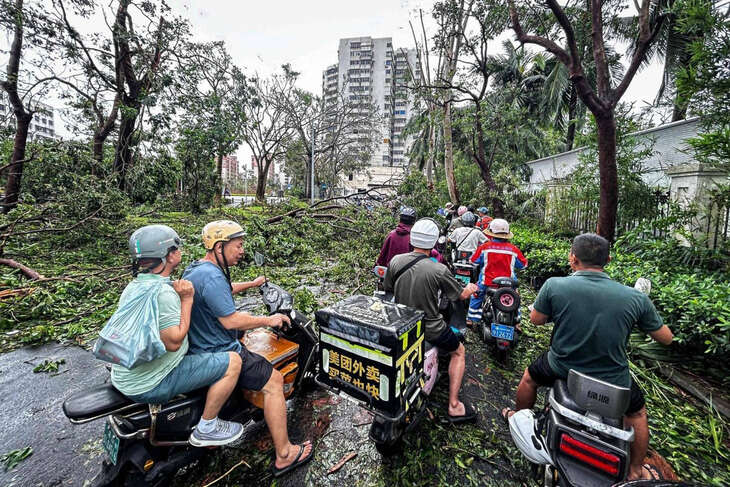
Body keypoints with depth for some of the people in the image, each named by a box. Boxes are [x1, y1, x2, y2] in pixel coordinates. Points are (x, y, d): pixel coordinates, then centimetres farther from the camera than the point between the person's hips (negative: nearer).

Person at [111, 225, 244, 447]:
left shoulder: (133, 286, 6)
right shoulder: (162, 293, -28)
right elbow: (174, 341, -27)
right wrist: (187, 300, -22)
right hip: (150, 385, -10)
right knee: (232, 362, -12)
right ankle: (206, 429, 5)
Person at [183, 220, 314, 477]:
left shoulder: (195, 268, 7)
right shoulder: (212, 277, -28)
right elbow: (231, 321, -29)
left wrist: (252, 284, 33)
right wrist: (268, 320, -17)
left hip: (199, 345, 11)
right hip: (218, 355, -11)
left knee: (247, 315, 31)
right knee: (274, 381, -7)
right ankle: (284, 456, 5)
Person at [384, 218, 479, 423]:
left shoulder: (395, 261, -12)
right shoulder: (438, 270, -24)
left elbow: (387, 288, 5)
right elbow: (461, 294, -7)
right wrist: (472, 288, 16)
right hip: (430, 328, -5)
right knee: (459, 352, 23)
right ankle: (454, 406, 23)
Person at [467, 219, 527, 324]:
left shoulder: (484, 247, -11)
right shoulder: (514, 249, -6)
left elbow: (474, 259, 0)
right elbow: (523, 264, 6)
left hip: (487, 283, -1)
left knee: (476, 296, 22)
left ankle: (471, 319, 25)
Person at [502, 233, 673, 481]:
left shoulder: (554, 285, -23)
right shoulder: (636, 298, -17)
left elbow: (536, 319, -8)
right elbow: (666, 338, -1)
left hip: (562, 370, -1)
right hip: (613, 381, 2)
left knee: (530, 377, 31)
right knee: (637, 412, 35)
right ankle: (636, 472, 50)